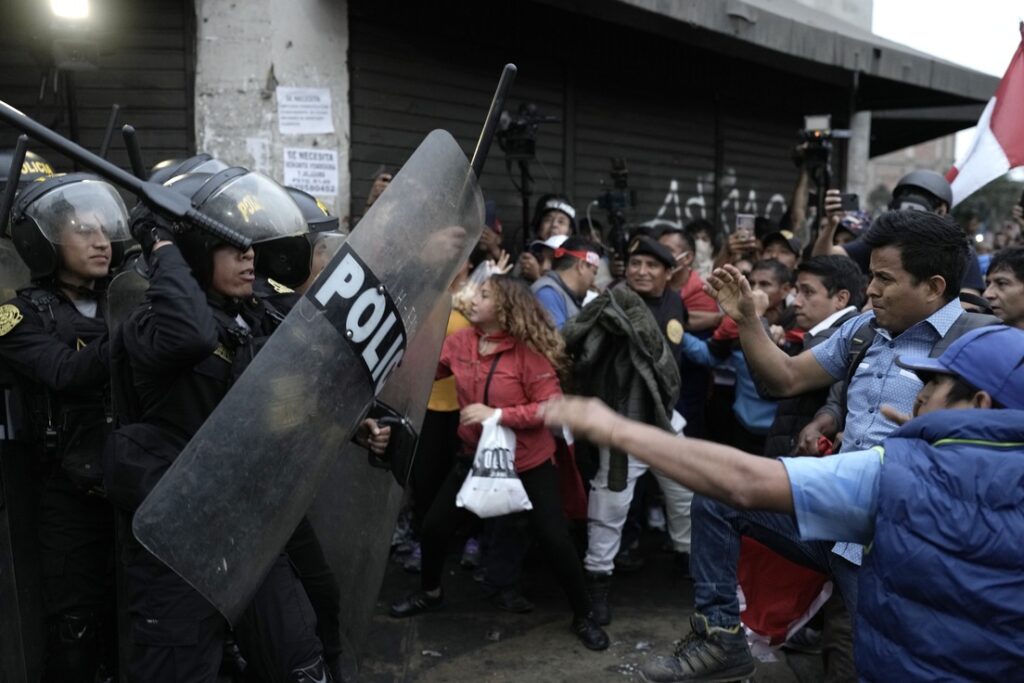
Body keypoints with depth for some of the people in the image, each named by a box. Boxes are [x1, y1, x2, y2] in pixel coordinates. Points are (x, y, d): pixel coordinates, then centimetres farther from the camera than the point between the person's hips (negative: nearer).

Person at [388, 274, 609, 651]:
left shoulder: (529, 350, -21)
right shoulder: (459, 341, -6)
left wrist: (497, 413, -29)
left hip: (529, 462, -5)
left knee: (554, 539, -1)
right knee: (434, 525, 10)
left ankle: (583, 616, 22)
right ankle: (429, 592, 39)